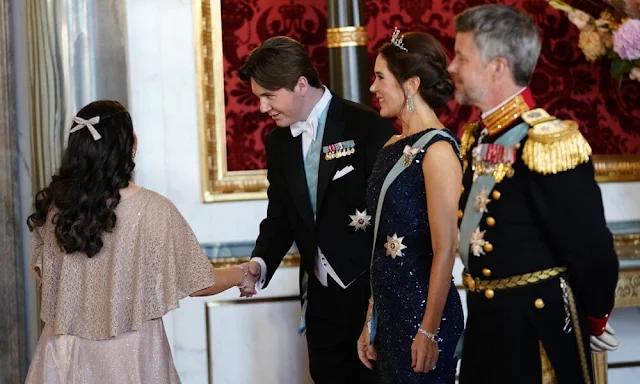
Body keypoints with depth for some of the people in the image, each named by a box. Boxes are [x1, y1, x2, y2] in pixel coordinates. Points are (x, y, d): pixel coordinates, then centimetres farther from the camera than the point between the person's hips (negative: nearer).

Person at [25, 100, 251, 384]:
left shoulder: (55, 204, -8)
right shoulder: (152, 210, -18)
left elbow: (41, 274, 7)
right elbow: (199, 284, -9)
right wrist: (242, 275, 11)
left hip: (65, 353, 3)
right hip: (127, 357, -3)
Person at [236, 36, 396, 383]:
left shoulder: (367, 127, -11)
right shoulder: (278, 142, 8)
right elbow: (279, 217, 11)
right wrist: (260, 263, -8)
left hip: (372, 290, -6)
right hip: (322, 297, 6)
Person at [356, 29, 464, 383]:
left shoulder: (437, 149, -15)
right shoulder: (394, 147, 9)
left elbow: (445, 250, -17)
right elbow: (385, 243, 11)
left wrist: (430, 332, -17)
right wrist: (372, 318, 11)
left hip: (423, 311, -8)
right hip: (389, 308, 8)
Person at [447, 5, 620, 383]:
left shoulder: (548, 144, -20)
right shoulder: (476, 139, 7)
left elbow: (592, 250, -17)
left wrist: (594, 320, -4)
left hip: (536, 334, -8)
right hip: (485, 323, 8)